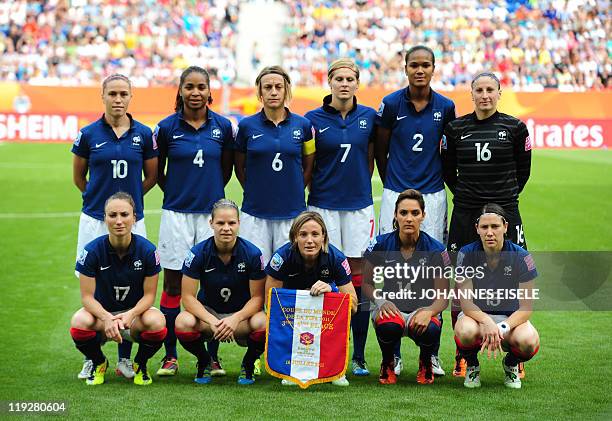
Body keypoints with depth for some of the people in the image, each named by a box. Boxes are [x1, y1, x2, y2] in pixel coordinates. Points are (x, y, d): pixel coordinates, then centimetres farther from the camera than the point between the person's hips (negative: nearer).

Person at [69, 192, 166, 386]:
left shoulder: (147, 250, -15)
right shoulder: (92, 250, -16)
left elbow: (149, 294, -10)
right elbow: (87, 296, -14)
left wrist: (131, 314, -30)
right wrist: (107, 318, -34)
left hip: (135, 310, 0)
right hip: (102, 311, 0)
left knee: (157, 322, -34)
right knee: (79, 322, -33)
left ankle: (140, 365, 2)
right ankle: (98, 363, 3)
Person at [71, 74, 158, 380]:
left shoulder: (143, 134, 2)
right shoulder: (88, 134, 0)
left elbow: (151, 177, 12)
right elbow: (78, 177, 12)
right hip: (95, 220, -1)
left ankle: (125, 359, 12)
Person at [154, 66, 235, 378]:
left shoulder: (223, 127, 2)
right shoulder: (167, 127, -1)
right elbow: (158, 172, 10)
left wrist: (209, 192, 11)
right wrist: (177, 193, 9)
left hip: (212, 211, 1)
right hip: (176, 212, -1)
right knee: (173, 282, 2)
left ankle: (212, 355, 11)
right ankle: (170, 355, 11)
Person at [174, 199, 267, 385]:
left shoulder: (252, 253, -13)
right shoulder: (198, 253, -12)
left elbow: (257, 297, -9)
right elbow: (188, 296, -12)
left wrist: (235, 319, -27)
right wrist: (211, 321, -27)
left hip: (242, 314, 0)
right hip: (207, 312, 1)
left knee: (264, 324, -34)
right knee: (183, 323, -32)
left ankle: (248, 364, 0)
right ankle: (204, 362, 2)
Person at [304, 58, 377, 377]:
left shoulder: (369, 117, 4)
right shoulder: (314, 119, -1)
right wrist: (313, 192, 7)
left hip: (358, 205, 1)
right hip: (323, 205, -1)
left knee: (358, 277, 2)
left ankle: (359, 357, 8)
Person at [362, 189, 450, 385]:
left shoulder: (436, 250, -7)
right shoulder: (380, 245, -4)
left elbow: (443, 297, -5)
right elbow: (366, 283, 5)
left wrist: (428, 312, -27)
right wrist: (381, 301, -16)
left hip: (422, 311, 0)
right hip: (391, 309, 0)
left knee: (430, 330, -36)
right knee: (388, 326, -37)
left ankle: (425, 363, 4)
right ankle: (388, 364, 2)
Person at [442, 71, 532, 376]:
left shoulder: (514, 127, 1)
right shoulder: (456, 128, 4)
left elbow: (523, 169, 10)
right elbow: (447, 168, 15)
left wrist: (508, 196, 8)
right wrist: (464, 194, 11)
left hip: (505, 210, -1)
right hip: (466, 212, 1)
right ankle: (462, 355, 13)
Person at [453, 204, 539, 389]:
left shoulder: (521, 257, -12)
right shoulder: (467, 254, -11)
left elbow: (526, 307, -12)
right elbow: (466, 303, -15)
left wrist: (502, 328, -31)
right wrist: (487, 322, -36)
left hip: (511, 317, 0)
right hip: (476, 315, 0)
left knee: (529, 341, -33)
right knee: (466, 332, -37)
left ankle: (510, 364, 6)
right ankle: (472, 366, 0)